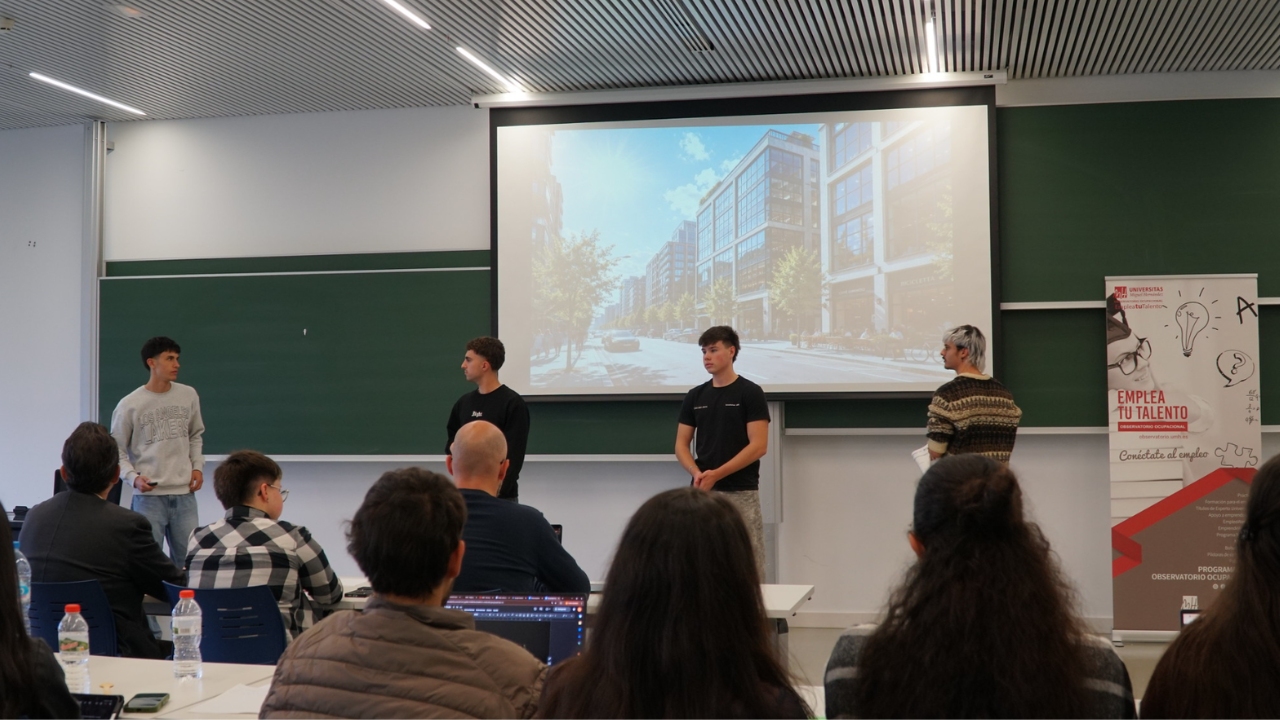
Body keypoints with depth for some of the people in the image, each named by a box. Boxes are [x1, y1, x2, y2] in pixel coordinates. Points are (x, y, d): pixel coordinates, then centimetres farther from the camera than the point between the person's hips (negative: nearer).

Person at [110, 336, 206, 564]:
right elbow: (116, 449, 2)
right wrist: (133, 477, -13)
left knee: (188, 559, 5)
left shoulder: (188, 395, 6)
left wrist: (197, 466, 7)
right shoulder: (129, 405, -4)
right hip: (148, 496, -3)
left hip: (184, 494, 3)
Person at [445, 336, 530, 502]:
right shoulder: (464, 403, 10)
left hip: (501, 496, -6)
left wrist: (496, 493, -20)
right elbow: (451, 441, 20)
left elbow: (514, 456, -14)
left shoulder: (513, 403, -9)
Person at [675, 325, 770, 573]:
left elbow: (759, 445, -12)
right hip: (702, 493, 5)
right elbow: (681, 445, 9)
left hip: (741, 493, -4)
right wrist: (697, 473, -12)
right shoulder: (695, 396, 9)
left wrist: (716, 474, -18)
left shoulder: (750, 393, -5)